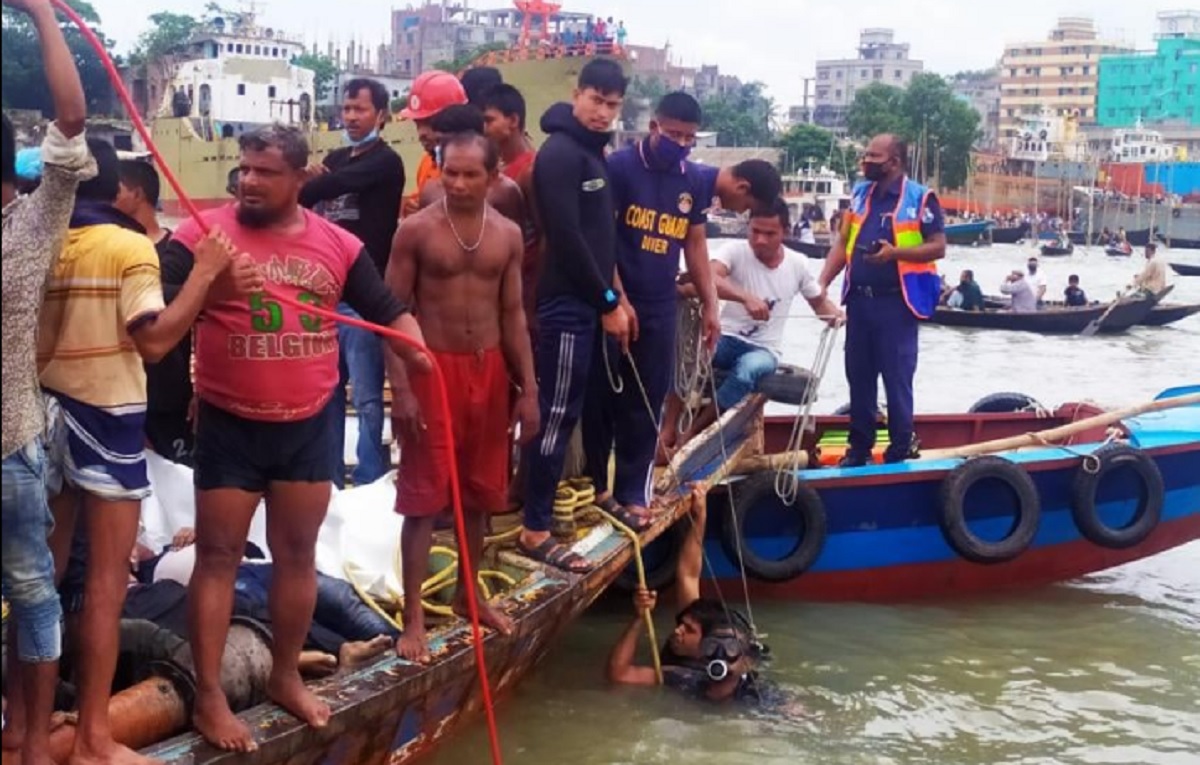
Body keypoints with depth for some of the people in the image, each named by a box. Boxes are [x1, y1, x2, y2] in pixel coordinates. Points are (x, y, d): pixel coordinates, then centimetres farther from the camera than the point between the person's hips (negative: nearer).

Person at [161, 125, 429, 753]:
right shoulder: (203, 235, -8)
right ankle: (209, 697, 13)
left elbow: (386, 310, 5)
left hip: (308, 426, 3)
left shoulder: (338, 245, 1)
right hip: (230, 426, -3)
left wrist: (417, 351, -15)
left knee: (298, 553, 14)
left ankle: (285, 677, 31)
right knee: (218, 555, 3)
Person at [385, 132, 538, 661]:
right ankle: (413, 617, 5)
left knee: (480, 492, 13)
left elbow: (513, 314, 8)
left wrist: (529, 388, 4)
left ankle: (467, 595, 30)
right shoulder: (416, 230, -7)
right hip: (433, 370, -4)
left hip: (489, 371, 4)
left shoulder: (508, 235, 4)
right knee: (423, 496, -2)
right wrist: (401, 388, -14)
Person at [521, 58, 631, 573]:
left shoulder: (592, 152, 15)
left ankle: (542, 506, 25)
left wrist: (612, 296, 15)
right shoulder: (560, 153, -15)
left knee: (565, 412, 15)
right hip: (567, 303, -9)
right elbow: (567, 238, -21)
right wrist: (608, 302, -15)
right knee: (556, 415, -8)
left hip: (586, 302, 10)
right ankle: (535, 530, -3)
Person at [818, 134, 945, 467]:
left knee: (897, 377, -1)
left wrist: (895, 252, -22)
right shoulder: (859, 193, 12)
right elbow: (843, 242, 13)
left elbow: (938, 247, -8)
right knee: (858, 375, 10)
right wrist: (822, 282, 2)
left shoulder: (921, 198, -5)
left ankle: (901, 451, 8)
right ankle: (859, 447, 20)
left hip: (897, 302, -6)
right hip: (859, 300, 6)